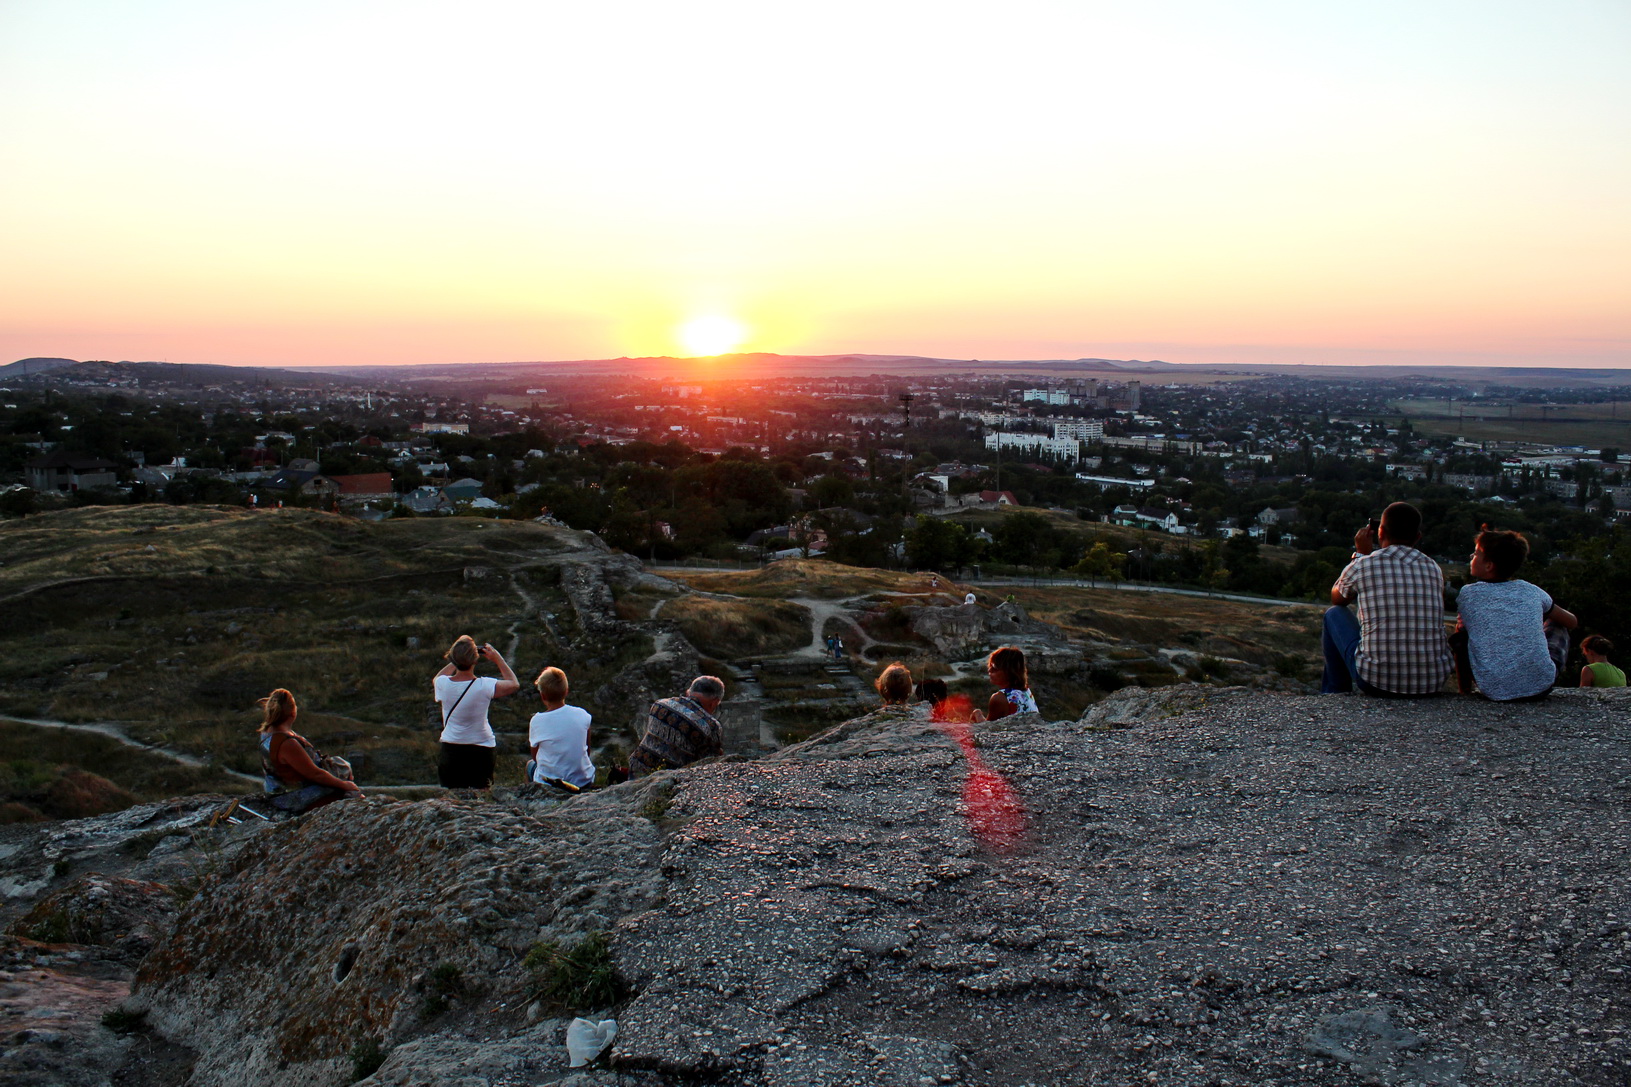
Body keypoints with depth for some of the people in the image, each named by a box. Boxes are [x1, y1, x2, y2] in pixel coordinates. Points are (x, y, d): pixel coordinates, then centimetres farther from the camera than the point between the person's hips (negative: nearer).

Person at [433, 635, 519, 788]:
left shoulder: (442, 684, -14)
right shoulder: (485, 686, -22)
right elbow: (514, 684, -4)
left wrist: (456, 661, 10)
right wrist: (497, 658, -1)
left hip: (450, 748, 2)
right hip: (480, 748, -2)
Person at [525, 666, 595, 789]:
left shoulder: (537, 721, -15)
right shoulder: (582, 715, -9)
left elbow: (536, 756, -2)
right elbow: (587, 751, 4)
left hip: (549, 784, -1)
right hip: (584, 782, 2)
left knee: (530, 764, 30)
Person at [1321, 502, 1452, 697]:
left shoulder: (1362, 566, -4)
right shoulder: (1434, 569, 6)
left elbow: (1337, 599, 19)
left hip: (1377, 682, -4)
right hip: (1433, 683, 4)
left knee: (1334, 613, 20)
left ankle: (1335, 692, 31)